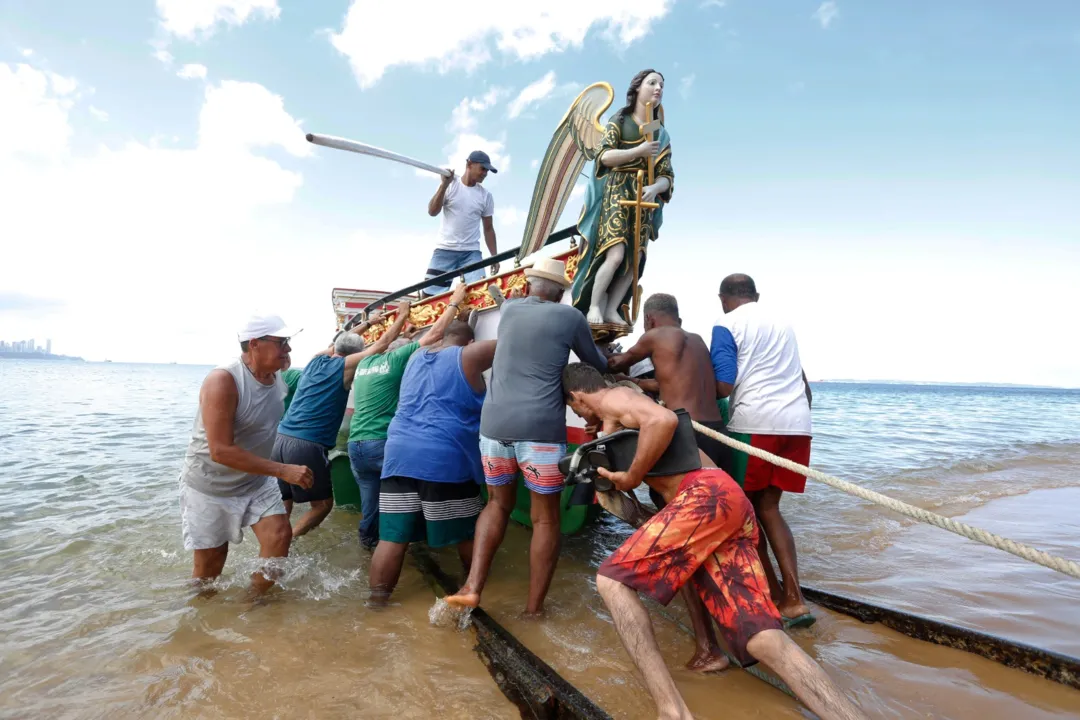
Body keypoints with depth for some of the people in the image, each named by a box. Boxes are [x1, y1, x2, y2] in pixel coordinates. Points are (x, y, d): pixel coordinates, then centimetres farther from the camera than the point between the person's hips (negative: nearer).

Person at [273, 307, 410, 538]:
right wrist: (402, 316, 13)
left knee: (282, 504, 15)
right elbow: (382, 344, 2)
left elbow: (342, 340, 33)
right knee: (323, 504, 8)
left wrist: (368, 323, 42)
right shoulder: (346, 365, -2)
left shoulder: (317, 359, 14)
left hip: (281, 438, 6)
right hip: (308, 445, -6)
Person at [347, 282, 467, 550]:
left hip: (355, 445, 6)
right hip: (384, 443, -6)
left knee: (371, 503, 17)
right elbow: (435, 334, -1)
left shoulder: (364, 363, 14)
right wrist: (454, 303, 9)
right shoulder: (397, 358, -4)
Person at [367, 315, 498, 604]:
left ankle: (376, 599, 8)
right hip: (445, 460, -5)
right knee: (467, 533, 13)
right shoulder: (468, 357, 1)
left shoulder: (417, 356, 20)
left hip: (399, 455, 6)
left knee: (393, 536, 6)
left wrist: (452, 307, 54)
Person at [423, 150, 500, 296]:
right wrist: (444, 185, -14)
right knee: (431, 292, -5)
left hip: (471, 252, 1)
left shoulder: (486, 196, 7)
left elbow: (488, 228, 12)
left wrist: (494, 256, 6)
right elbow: (432, 211, -6)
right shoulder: (450, 185, 3)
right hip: (445, 250, -1)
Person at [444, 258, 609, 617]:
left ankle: (472, 586, 8)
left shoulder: (509, 308, 14)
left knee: (498, 504, 22)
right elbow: (598, 364, 17)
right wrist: (609, 361, 40)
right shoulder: (570, 316, 3)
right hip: (541, 429, -4)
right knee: (545, 517, 11)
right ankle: (534, 608, 17)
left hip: (494, 423, 4)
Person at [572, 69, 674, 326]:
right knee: (616, 254, -20)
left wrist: (655, 188, -14)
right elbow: (604, 156, -7)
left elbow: (667, 177, 8)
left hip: (643, 199, 5)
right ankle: (593, 306, -6)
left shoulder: (662, 134, 16)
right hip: (616, 193, -5)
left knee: (635, 260, -5)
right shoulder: (620, 119, 6)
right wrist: (639, 151, -14)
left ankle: (612, 309, 4)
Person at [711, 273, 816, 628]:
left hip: (755, 423, -7)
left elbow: (723, 386, -10)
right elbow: (804, 385, 26)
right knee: (768, 507, 14)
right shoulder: (782, 323, 21)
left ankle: (777, 598, 12)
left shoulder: (726, 325, -1)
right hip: (797, 423, 7)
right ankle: (793, 599, 9)